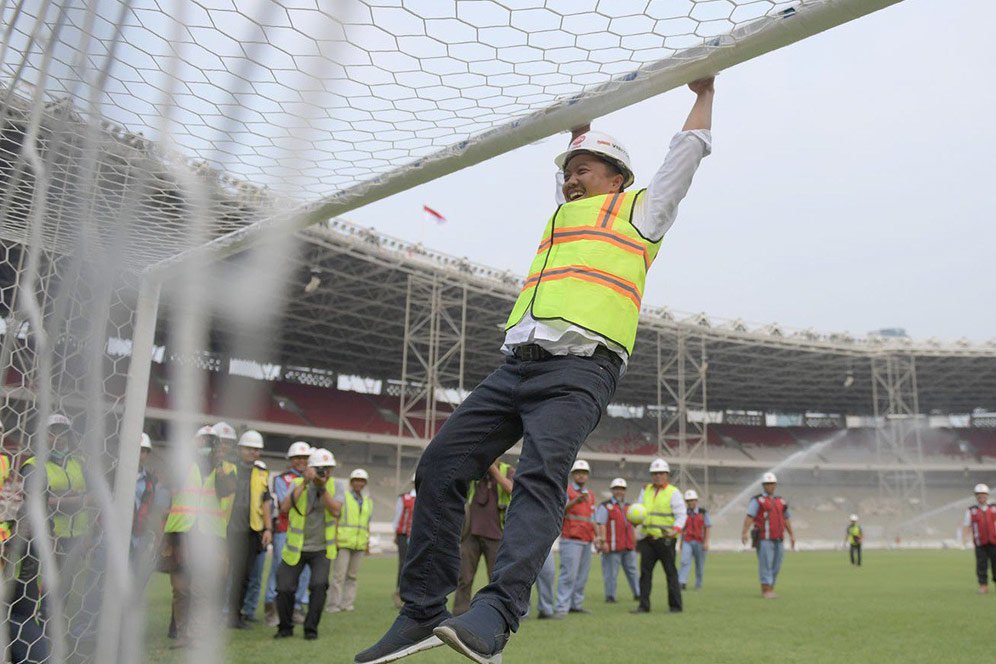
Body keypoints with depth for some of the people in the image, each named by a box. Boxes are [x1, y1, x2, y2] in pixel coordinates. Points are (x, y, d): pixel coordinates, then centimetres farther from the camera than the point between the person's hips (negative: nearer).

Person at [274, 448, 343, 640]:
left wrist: (322, 487, -28)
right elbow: (284, 507, -26)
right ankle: (285, 627, 25)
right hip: (296, 548, 0)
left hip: (321, 549, 0)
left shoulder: (334, 486, -4)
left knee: (319, 585, -16)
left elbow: (336, 511, -20)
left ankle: (311, 628, 3)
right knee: (284, 588, -1)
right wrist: (304, 483, -29)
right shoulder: (297, 483, -9)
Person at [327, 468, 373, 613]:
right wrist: (333, 536, -11)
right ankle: (332, 605, -2)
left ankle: (347, 603, 12)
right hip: (344, 541, -5)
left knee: (352, 575, 7)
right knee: (339, 574, -8)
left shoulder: (368, 501, 17)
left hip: (360, 544, 5)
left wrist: (367, 542, 14)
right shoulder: (343, 497, 2)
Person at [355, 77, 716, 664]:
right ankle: (423, 612, 0)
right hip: (516, 366, 6)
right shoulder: (563, 213, 33)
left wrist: (704, 90, 40)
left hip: (580, 371, -6)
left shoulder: (638, 210, 19)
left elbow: (691, 147, 26)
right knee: (440, 467, -5)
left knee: (541, 476, -27)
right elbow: (570, 170, 54)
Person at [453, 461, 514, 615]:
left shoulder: (507, 471, 4)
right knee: (464, 579, -1)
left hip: (495, 535, -1)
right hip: (471, 533, 1)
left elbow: (511, 489, -14)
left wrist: (493, 468, -16)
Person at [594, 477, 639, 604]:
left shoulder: (629, 507, 20)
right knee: (611, 572, -1)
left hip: (629, 547, 6)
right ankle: (610, 596, 7)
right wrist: (603, 541, -17)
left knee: (632, 570, 10)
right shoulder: (605, 506, -2)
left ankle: (637, 593, 19)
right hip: (613, 547, -6)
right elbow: (600, 525, -10)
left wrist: (635, 542, 19)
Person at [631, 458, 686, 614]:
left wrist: (675, 530, -25)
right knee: (645, 572, 3)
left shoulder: (673, 492, -4)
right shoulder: (646, 490, 13)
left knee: (671, 572, 2)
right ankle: (644, 606, 9)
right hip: (648, 538, 5)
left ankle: (675, 606, 12)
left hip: (665, 539, -5)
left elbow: (681, 515, -9)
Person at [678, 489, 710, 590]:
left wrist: (706, 542, -8)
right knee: (685, 561, -16)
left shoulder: (703, 513, 1)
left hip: (699, 542, -1)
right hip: (687, 542, 1)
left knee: (699, 565, 7)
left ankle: (698, 584, 22)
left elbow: (707, 528, -1)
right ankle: (682, 582, -24)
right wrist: (681, 542, 18)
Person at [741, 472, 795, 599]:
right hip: (764, 539, -6)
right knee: (765, 564, -7)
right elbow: (749, 516, -15)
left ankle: (769, 589, 17)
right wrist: (744, 532, -26)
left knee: (776, 566, 7)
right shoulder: (757, 500, -3)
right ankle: (766, 591, -4)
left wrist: (792, 535, 19)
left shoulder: (781, 501, 17)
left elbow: (786, 519, 24)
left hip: (778, 539, 6)